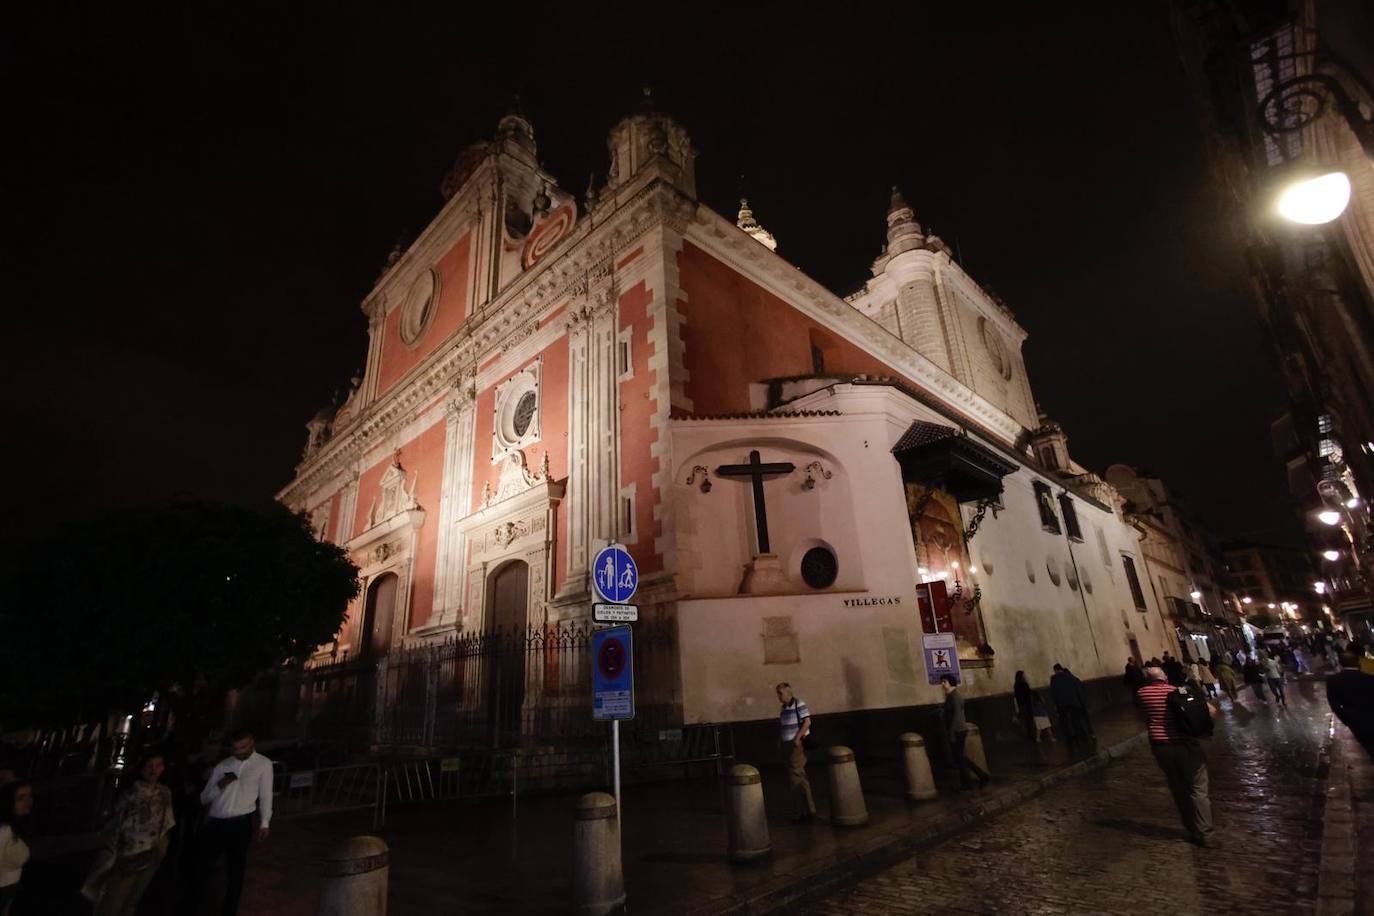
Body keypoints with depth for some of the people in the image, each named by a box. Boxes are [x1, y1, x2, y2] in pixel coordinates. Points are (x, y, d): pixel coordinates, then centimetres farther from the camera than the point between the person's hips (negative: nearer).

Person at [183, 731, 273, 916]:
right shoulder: (222, 765, 9)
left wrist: (265, 822, -2)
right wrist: (219, 785, -10)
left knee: (235, 871, 9)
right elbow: (204, 798, 10)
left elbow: (265, 794, 1)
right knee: (201, 867, 7)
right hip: (214, 823, 3)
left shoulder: (264, 764, -1)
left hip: (240, 824, -2)